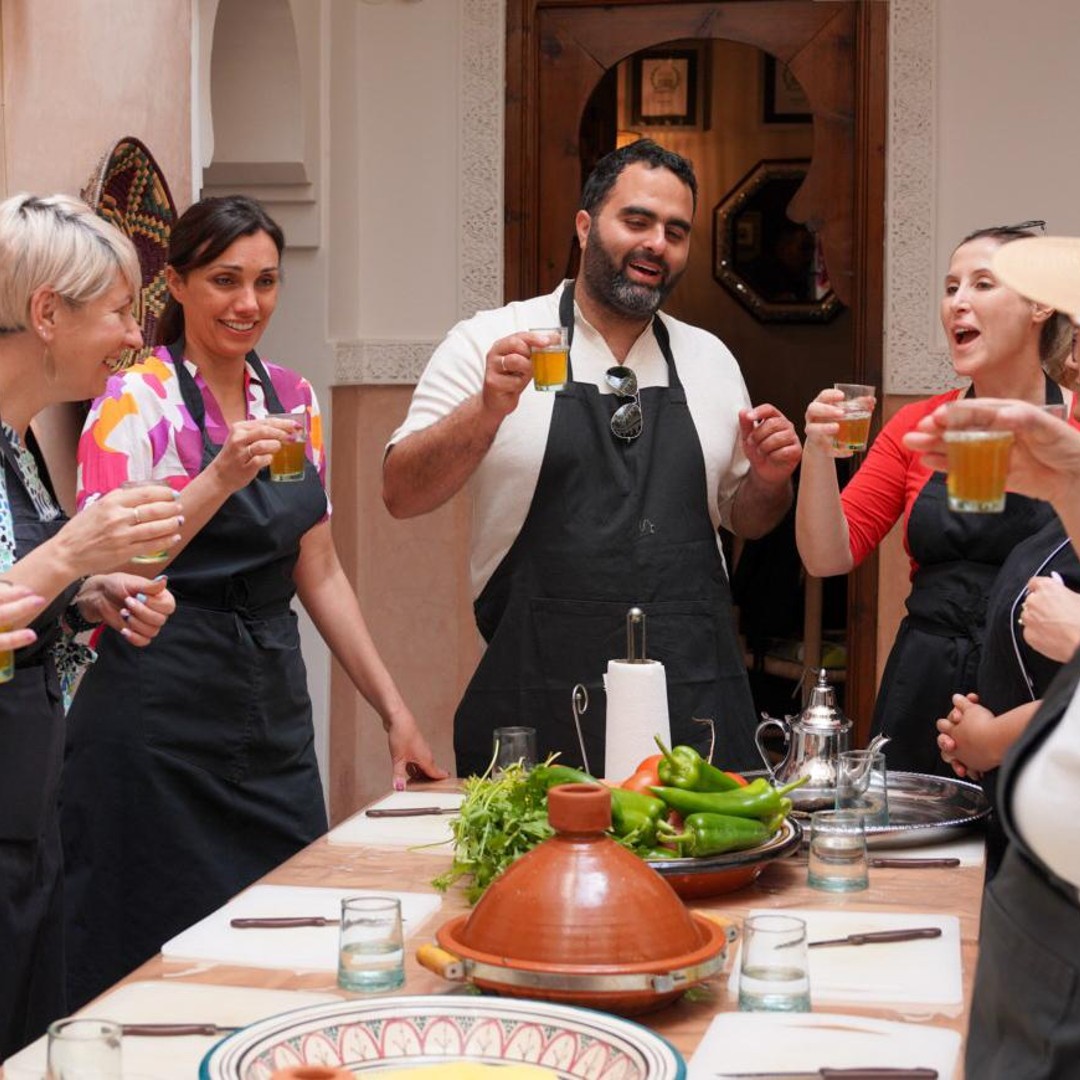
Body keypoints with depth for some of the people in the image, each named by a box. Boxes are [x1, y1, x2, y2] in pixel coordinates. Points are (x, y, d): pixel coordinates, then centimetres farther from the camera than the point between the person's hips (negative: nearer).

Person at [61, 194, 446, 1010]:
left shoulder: (293, 400, 9)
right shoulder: (136, 402, -8)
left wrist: (394, 710, 12)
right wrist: (218, 479, -26)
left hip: (273, 712, 6)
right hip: (159, 721, -6)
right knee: (161, 963, 1)